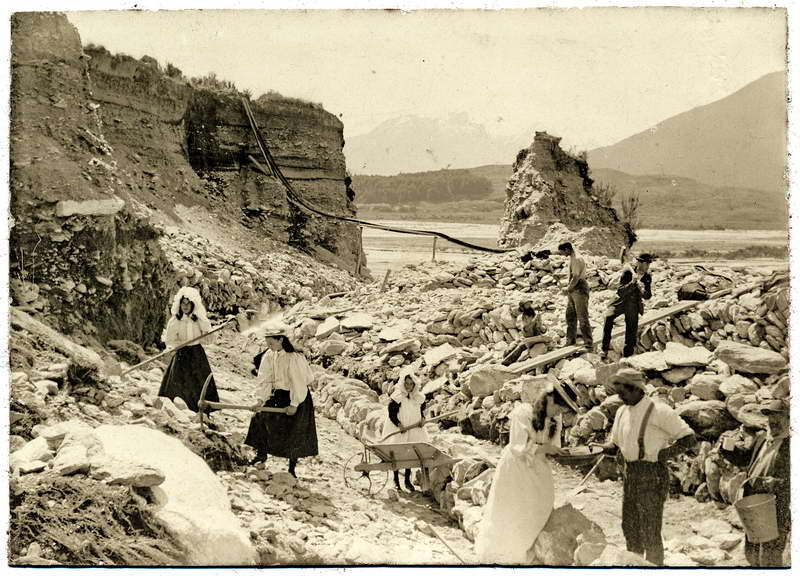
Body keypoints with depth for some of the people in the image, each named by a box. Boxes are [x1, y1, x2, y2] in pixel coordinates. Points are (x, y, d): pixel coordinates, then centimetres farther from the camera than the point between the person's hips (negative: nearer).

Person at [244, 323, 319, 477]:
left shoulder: (294, 357, -25)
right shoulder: (269, 356, -6)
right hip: (277, 395, 6)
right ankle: (261, 454, 27)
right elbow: (265, 379, -5)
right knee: (260, 419, 5)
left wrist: (294, 404, -20)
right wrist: (261, 399, -16)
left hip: (296, 396, -6)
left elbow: (298, 382, -22)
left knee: (294, 431, 0)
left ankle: (292, 467, 15)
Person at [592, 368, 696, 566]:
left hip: (652, 475, -7)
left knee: (650, 532, -2)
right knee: (630, 526, 15)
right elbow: (615, 443, 19)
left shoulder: (658, 411, -14)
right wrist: (599, 447, -2)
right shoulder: (622, 411, 9)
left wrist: (662, 454, -17)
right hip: (629, 474, 7)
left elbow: (689, 437, -11)